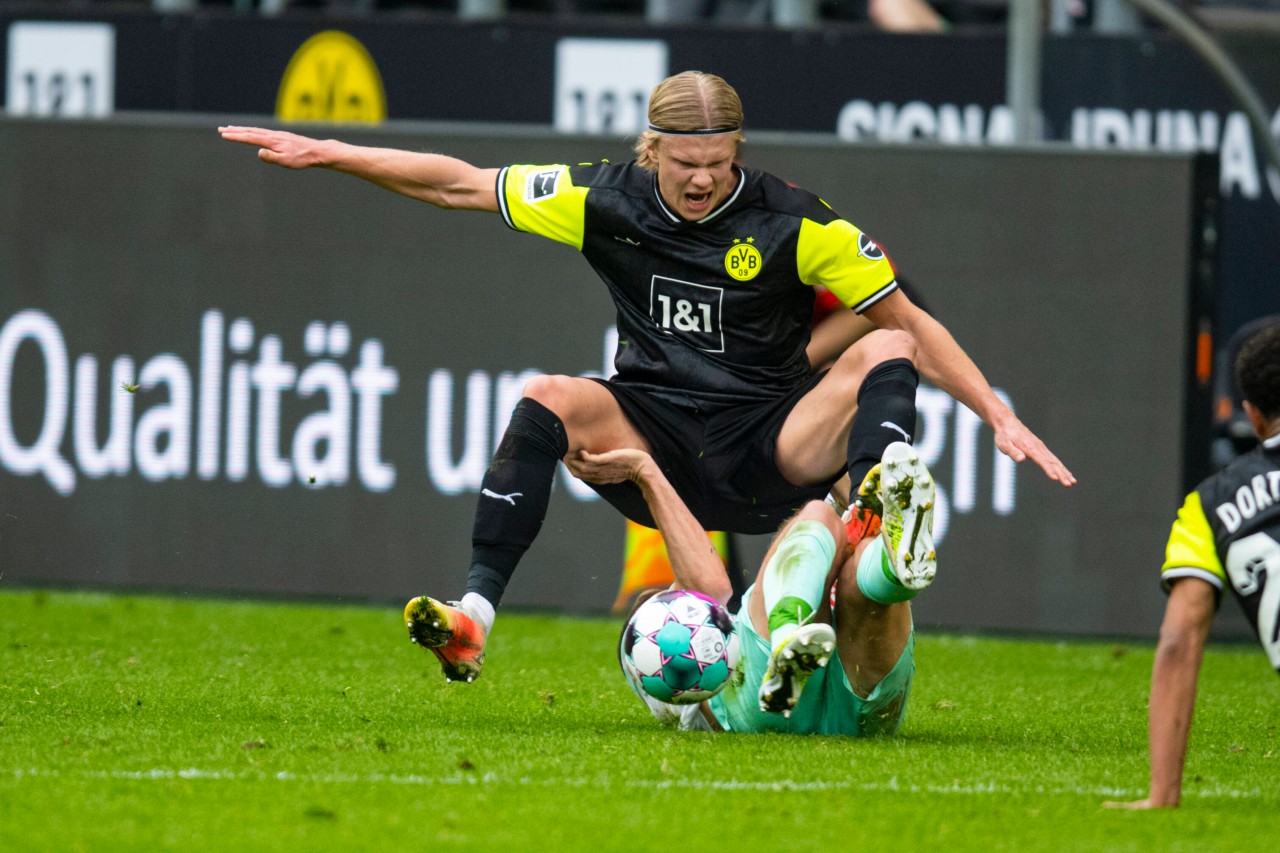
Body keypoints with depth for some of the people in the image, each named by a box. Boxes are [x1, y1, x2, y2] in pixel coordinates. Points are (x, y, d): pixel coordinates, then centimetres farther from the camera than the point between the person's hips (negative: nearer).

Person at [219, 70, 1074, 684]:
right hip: (652, 447, 2)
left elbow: (912, 325, 0)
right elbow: (462, 185, 7)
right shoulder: (607, 201, 0)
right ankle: (473, 616, -35)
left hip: (769, 458, -1)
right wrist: (329, 154, 2)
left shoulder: (795, 223, -7)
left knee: (883, 352, -23)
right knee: (552, 398, -27)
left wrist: (999, 416, -6)